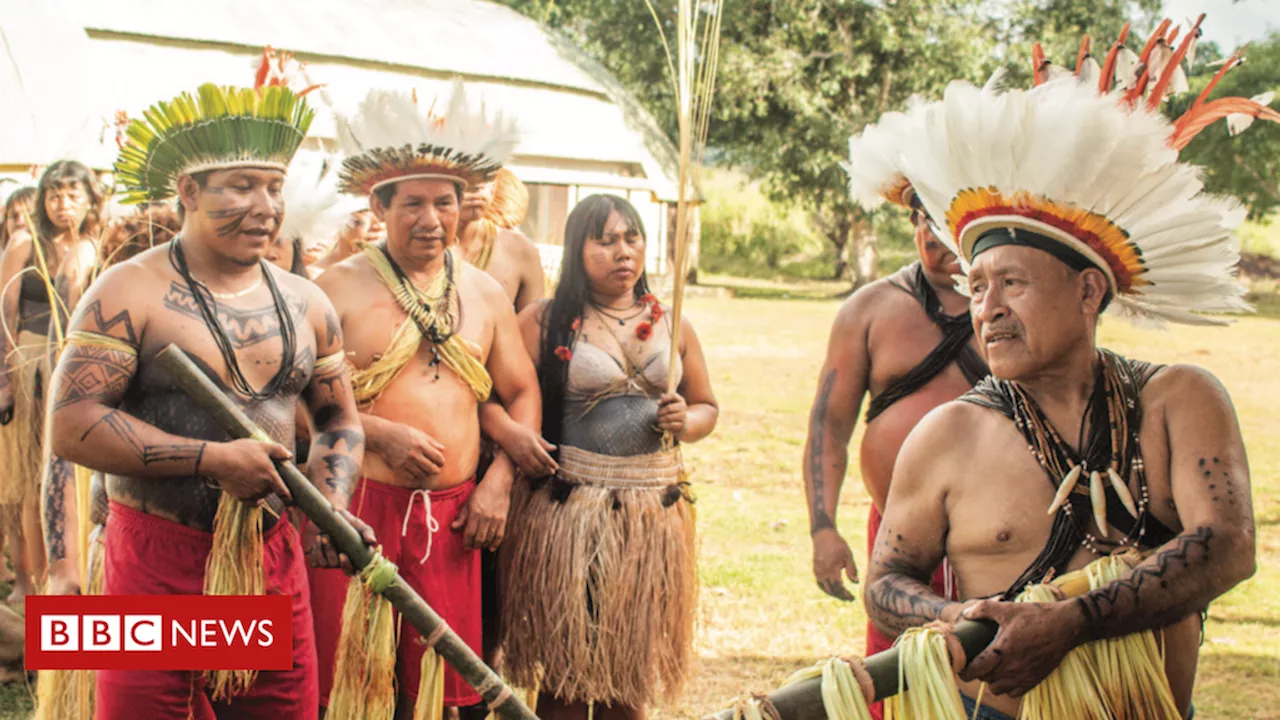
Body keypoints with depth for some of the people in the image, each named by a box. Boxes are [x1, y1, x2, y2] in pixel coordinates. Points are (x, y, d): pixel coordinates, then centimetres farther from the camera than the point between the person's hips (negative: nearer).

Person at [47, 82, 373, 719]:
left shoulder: (305, 303, 10)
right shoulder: (130, 293, -8)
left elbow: (339, 418, 19)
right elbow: (70, 426, -16)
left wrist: (331, 503, -2)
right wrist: (214, 459, -19)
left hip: (275, 562, 5)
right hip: (158, 564, -5)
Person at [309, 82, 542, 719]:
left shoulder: (484, 294, 12)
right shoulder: (339, 287, -2)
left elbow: (522, 393, 17)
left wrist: (499, 482, 5)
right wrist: (381, 434, -16)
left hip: (454, 516, 4)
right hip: (358, 506, -4)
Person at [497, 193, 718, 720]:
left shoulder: (671, 324, 12)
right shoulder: (545, 321, 0)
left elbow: (706, 407, 19)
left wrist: (684, 422, -2)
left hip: (652, 513, 4)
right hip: (568, 511, -4)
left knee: (630, 673, 9)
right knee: (566, 666, 0)